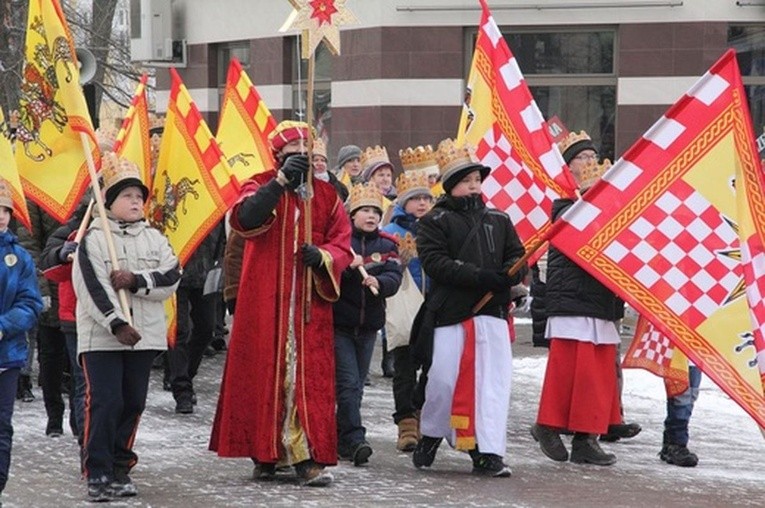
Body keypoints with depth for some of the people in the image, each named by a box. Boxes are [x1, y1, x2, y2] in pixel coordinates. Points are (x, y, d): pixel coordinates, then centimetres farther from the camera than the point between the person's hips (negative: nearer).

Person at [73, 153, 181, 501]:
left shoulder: (154, 238, 11)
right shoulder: (93, 239, -4)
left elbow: (171, 277, -3)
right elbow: (93, 288, -14)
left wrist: (135, 280, -17)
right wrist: (116, 324, -22)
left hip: (144, 335, 5)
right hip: (101, 337, -5)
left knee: (133, 403, 8)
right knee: (104, 402, -9)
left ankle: (120, 468, 20)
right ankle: (98, 473, -5)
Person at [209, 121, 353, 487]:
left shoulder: (326, 194, 11)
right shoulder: (260, 186, 5)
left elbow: (343, 244, 7)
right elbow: (245, 218, -17)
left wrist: (324, 256, -15)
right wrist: (282, 179, -24)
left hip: (310, 305, 2)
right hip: (264, 302, -1)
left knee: (310, 376, -5)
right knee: (264, 373, 0)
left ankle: (309, 457, -7)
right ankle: (264, 453, 9)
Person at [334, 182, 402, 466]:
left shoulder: (387, 246, 9)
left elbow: (394, 278, -5)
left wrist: (377, 281, -26)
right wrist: (347, 266, -26)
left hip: (369, 325, 4)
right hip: (338, 324, -4)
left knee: (356, 385, 10)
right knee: (348, 383, -12)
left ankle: (341, 440, 21)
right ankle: (355, 440, -17)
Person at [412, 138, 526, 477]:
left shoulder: (498, 220, 16)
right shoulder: (435, 221, 3)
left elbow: (517, 256, 14)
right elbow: (435, 262, -10)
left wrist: (508, 275, -11)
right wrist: (480, 277, -19)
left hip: (493, 312, 3)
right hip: (450, 314, -3)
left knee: (493, 380, -5)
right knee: (444, 379, -1)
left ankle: (488, 452, -2)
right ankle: (430, 436, 24)